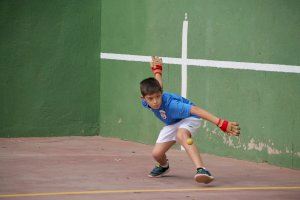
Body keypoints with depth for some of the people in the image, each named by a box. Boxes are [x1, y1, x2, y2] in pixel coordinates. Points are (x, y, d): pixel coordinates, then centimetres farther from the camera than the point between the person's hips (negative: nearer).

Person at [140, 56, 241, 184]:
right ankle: (164, 166, 37)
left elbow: (195, 109, -47)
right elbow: (157, 86, 1)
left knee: (181, 135, -40)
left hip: (189, 118, -7)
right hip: (172, 124, 7)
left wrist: (221, 123, -56)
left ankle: (202, 170, -57)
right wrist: (157, 71, 23)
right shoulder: (145, 102, -20)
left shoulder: (171, 104, -40)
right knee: (157, 154, -3)